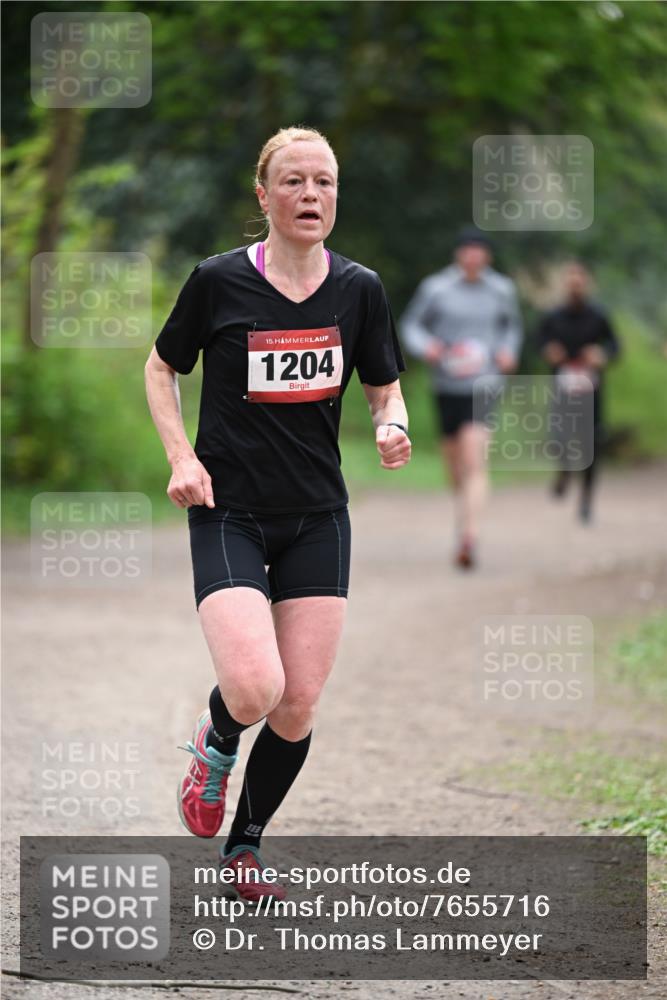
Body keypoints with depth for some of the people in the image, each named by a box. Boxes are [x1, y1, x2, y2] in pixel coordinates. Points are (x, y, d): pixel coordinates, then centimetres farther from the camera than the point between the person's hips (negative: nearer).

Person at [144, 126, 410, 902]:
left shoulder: (359, 289, 1)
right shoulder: (219, 280, -8)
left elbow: (384, 388, 13)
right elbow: (161, 370, 7)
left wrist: (391, 427, -10)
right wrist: (181, 456, -7)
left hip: (317, 518, 3)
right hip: (228, 516, -3)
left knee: (298, 708, 1)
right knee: (253, 689, -22)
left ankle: (244, 847, 25)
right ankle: (215, 745, 16)